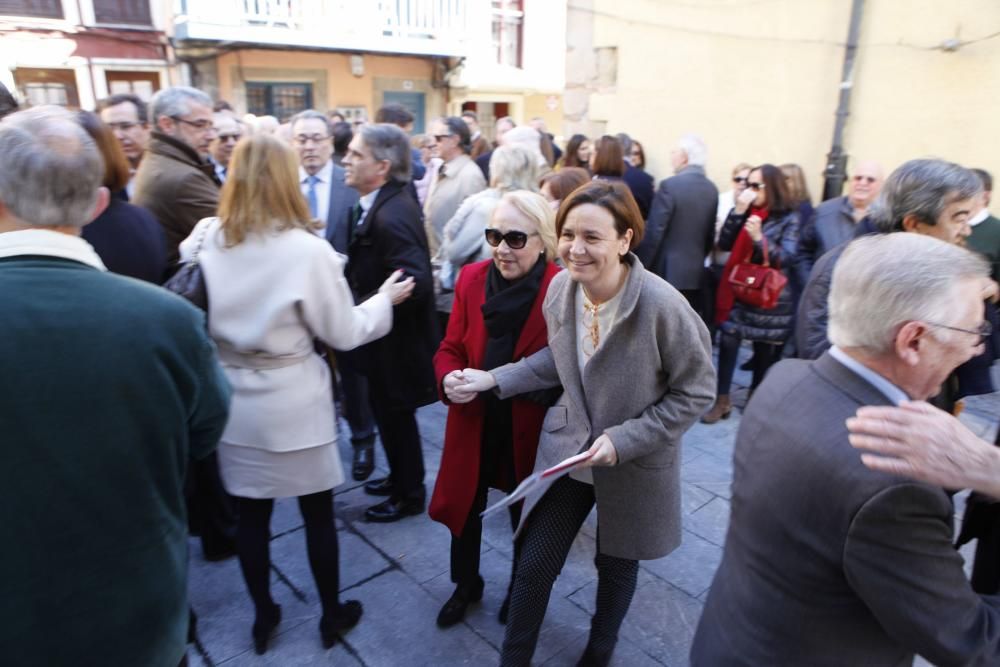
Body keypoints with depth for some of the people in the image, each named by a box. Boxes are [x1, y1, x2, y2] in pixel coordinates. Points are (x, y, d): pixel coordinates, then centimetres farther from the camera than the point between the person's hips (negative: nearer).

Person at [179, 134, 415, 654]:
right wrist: (385, 299, 5)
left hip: (229, 399, 4)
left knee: (250, 513, 18)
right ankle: (332, 614, 33)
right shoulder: (308, 250, -19)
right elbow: (344, 333, -10)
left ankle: (262, 615, 37)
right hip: (292, 403, -3)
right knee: (318, 511, 15)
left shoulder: (203, 239, -8)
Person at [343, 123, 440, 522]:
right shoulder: (383, 203, 3)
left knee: (395, 417, 9)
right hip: (387, 334, 9)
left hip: (396, 340, -9)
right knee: (389, 414, 23)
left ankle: (409, 495, 31)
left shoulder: (392, 215, -27)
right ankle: (401, 478, 44)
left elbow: (415, 283, -34)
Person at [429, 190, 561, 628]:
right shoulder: (471, 279, -6)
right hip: (474, 422, 3)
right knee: (463, 508, 20)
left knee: (526, 517, 21)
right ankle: (466, 585, 49)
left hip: (530, 428, -3)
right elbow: (450, 348, -1)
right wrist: (449, 378, -21)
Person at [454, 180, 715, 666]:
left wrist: (624, 440, -22)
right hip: (568, 446, 3)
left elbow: (696, 391, -16)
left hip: (636, 462, -2)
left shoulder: (662, 305, -27)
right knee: (534, 564, 9)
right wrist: (492, 380, -3)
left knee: (616, 566, 22)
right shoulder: (560, 287, -12)